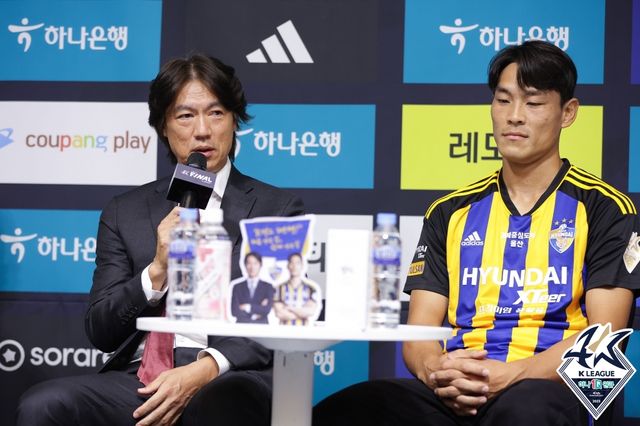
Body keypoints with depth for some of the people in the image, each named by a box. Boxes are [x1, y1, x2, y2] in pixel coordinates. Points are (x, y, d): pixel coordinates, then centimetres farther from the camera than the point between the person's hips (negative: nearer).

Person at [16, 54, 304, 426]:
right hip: (140, 378, 4)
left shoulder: (278, 209, 11)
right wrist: (157, 271, -7)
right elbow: (101, 332, 11)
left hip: (232, 378, -3)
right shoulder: (125, 213, 17)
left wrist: (206, 369, -15)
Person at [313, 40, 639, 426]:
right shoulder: (450, 212, 21)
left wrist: (512, 374, -16)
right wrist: (434, 370, -10)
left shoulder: (606, 209, 9)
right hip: (451, 394, 4)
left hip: (547, 389, -3)